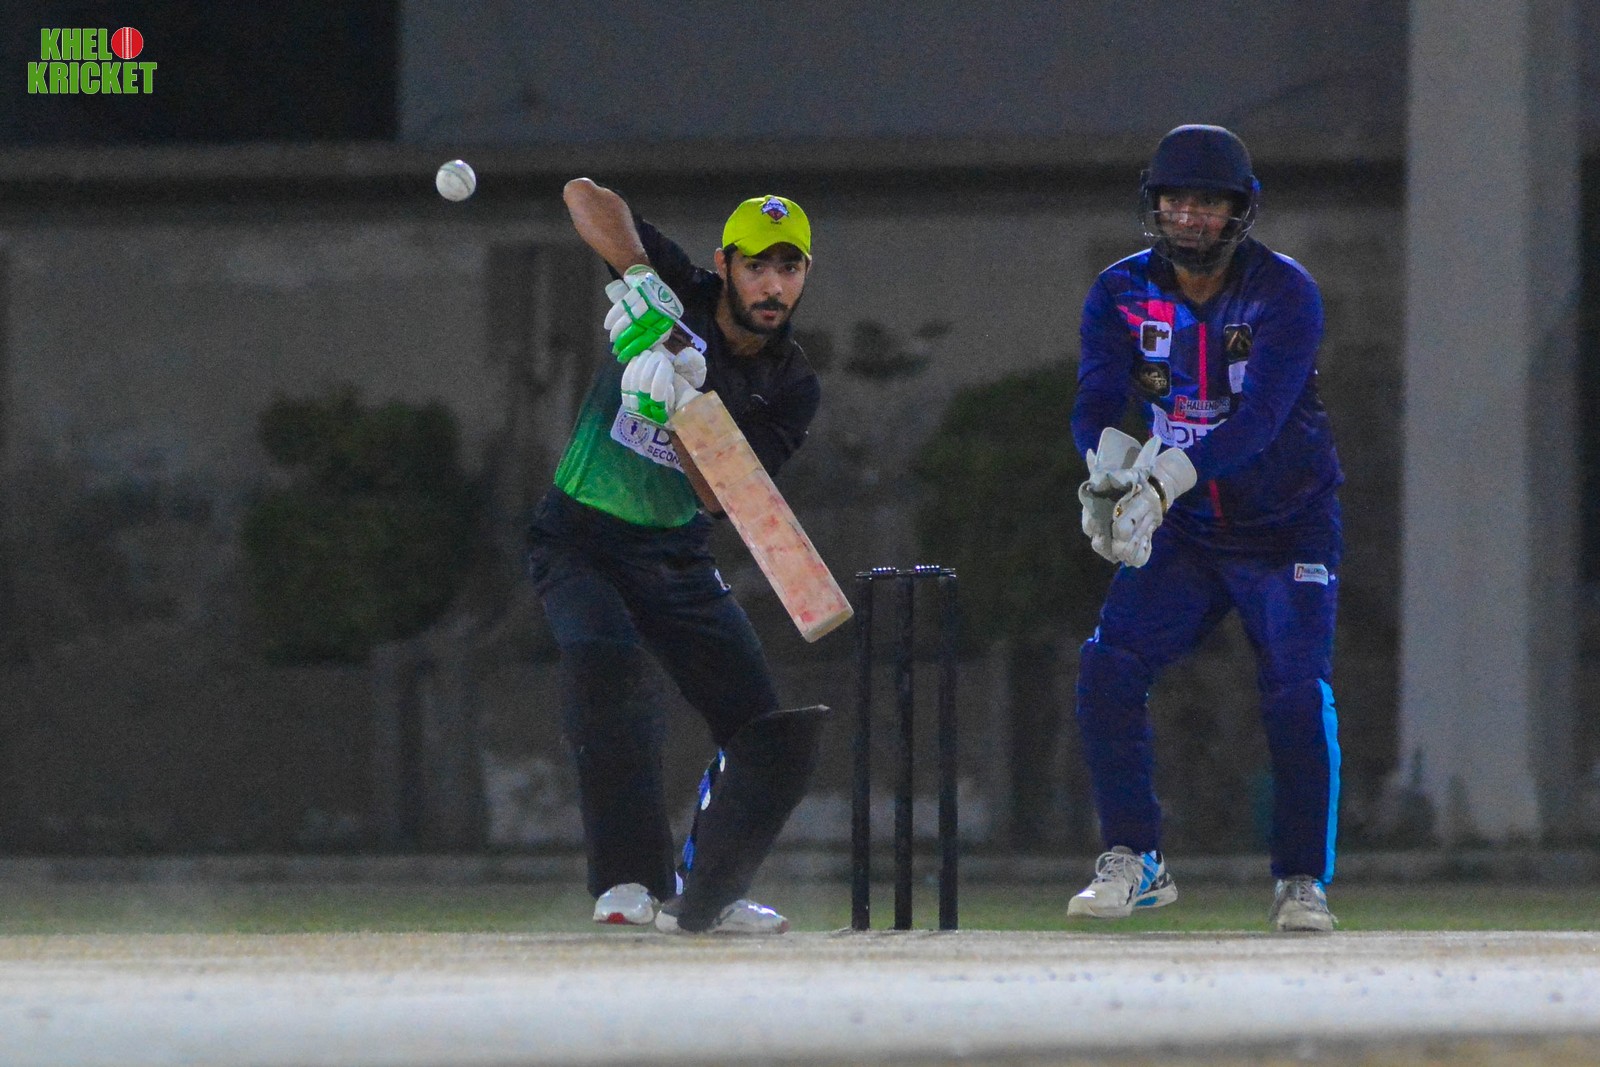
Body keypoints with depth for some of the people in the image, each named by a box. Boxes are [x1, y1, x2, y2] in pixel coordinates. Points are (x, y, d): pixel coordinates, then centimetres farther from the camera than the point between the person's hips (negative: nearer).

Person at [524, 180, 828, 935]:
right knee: (604, 657, -34)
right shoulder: (676, 300, -12)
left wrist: (684, 402, -35)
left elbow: (718, 495, -19)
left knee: (777, 737, -5)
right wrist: (637, 274, -37)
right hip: (581, 543, -4)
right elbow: (586, 196, -21)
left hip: (679, 561, 4)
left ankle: (707, 899, 12)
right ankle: (633, 881, -33)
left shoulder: (792, 387, -5)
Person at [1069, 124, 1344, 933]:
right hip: (1181, 534, 3)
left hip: (1286, 531, -3)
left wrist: (1165, 481, -45)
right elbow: (1093, 406, -16)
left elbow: (1259, 419, -30)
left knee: (1297, 693, -18)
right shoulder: (1121, 294, -5)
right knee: (1108, 669, -14)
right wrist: (1111, 467, -41)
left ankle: (1302, 882, -5)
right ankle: (1133, 862, -2)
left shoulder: (1285, 293, -17)